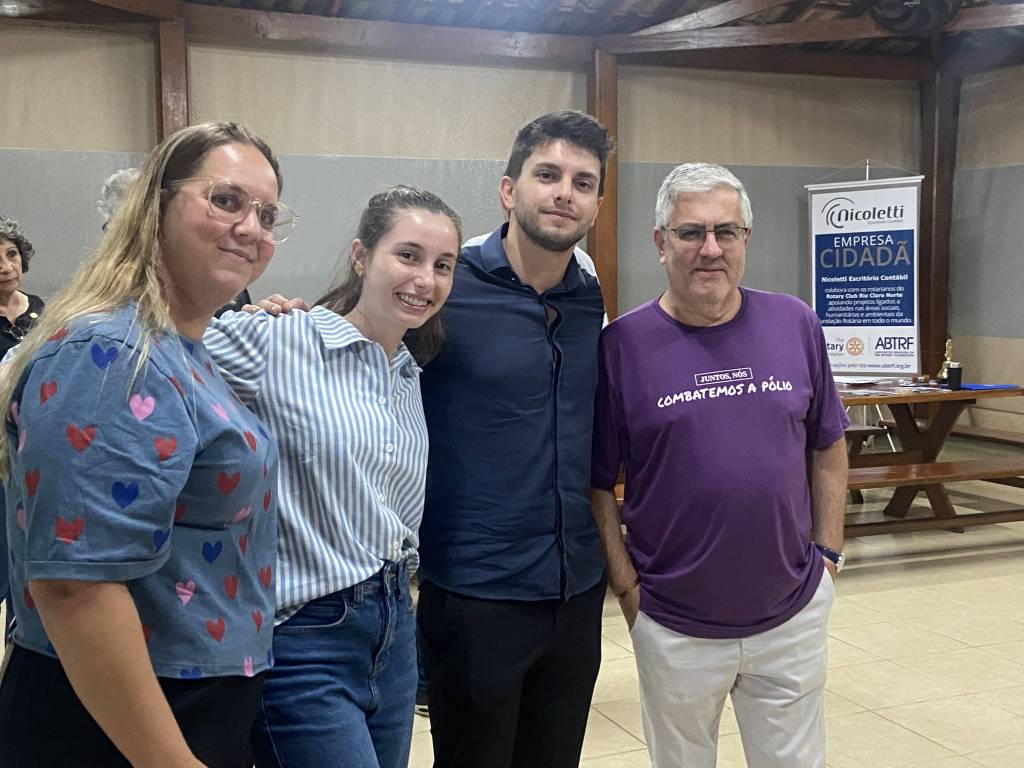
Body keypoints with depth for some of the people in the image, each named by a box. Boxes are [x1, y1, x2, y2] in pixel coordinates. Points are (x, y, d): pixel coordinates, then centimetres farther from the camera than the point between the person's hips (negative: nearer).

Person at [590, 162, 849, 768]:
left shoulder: (795, 325, -2)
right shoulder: (623, 345, -9)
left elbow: (828, 447, 8)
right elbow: (597, 483, -4)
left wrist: (829, 551, 4)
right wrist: (626, 583, -8)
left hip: (792, 616, 2)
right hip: (674, 628, -2)